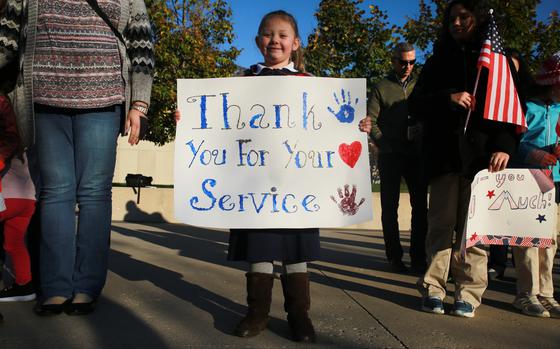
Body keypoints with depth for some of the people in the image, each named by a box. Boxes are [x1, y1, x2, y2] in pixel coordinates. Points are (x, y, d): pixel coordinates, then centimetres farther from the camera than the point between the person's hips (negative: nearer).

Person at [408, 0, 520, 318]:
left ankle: (469, 293, 4)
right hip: (444, 155, 1)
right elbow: (415, 105, 7)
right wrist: (449, 98, -11)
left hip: (481, 155, -1)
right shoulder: (438, 62, 17)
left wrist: (505, 146, -9)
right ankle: (433, 289, 4)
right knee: (442, 223, -1)